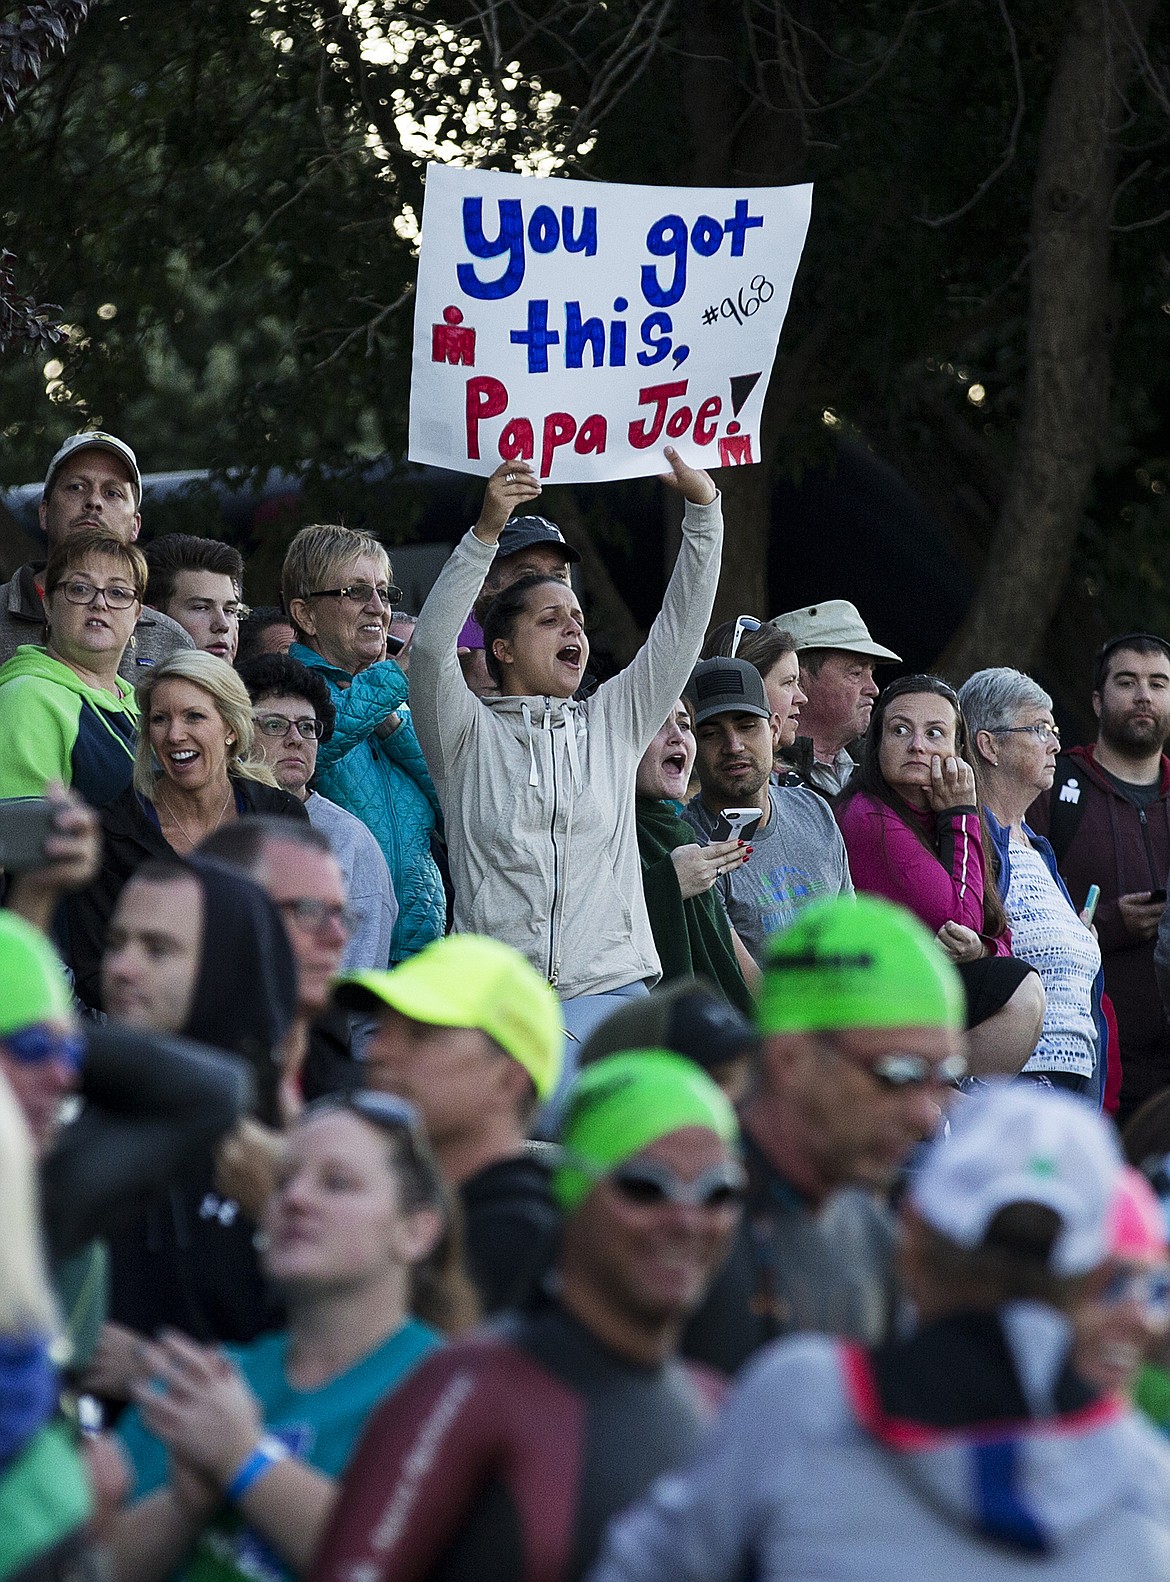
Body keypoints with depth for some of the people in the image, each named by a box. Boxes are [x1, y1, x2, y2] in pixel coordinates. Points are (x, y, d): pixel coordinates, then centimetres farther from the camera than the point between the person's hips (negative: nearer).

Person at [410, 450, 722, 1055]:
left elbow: (681, 628, 13)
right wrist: (485, 532, -17)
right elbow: (431, 646, -8)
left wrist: (703, 510, 4)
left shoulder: (615, 722, 19)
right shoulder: (468, 733, 8)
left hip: (609, 989, 2)